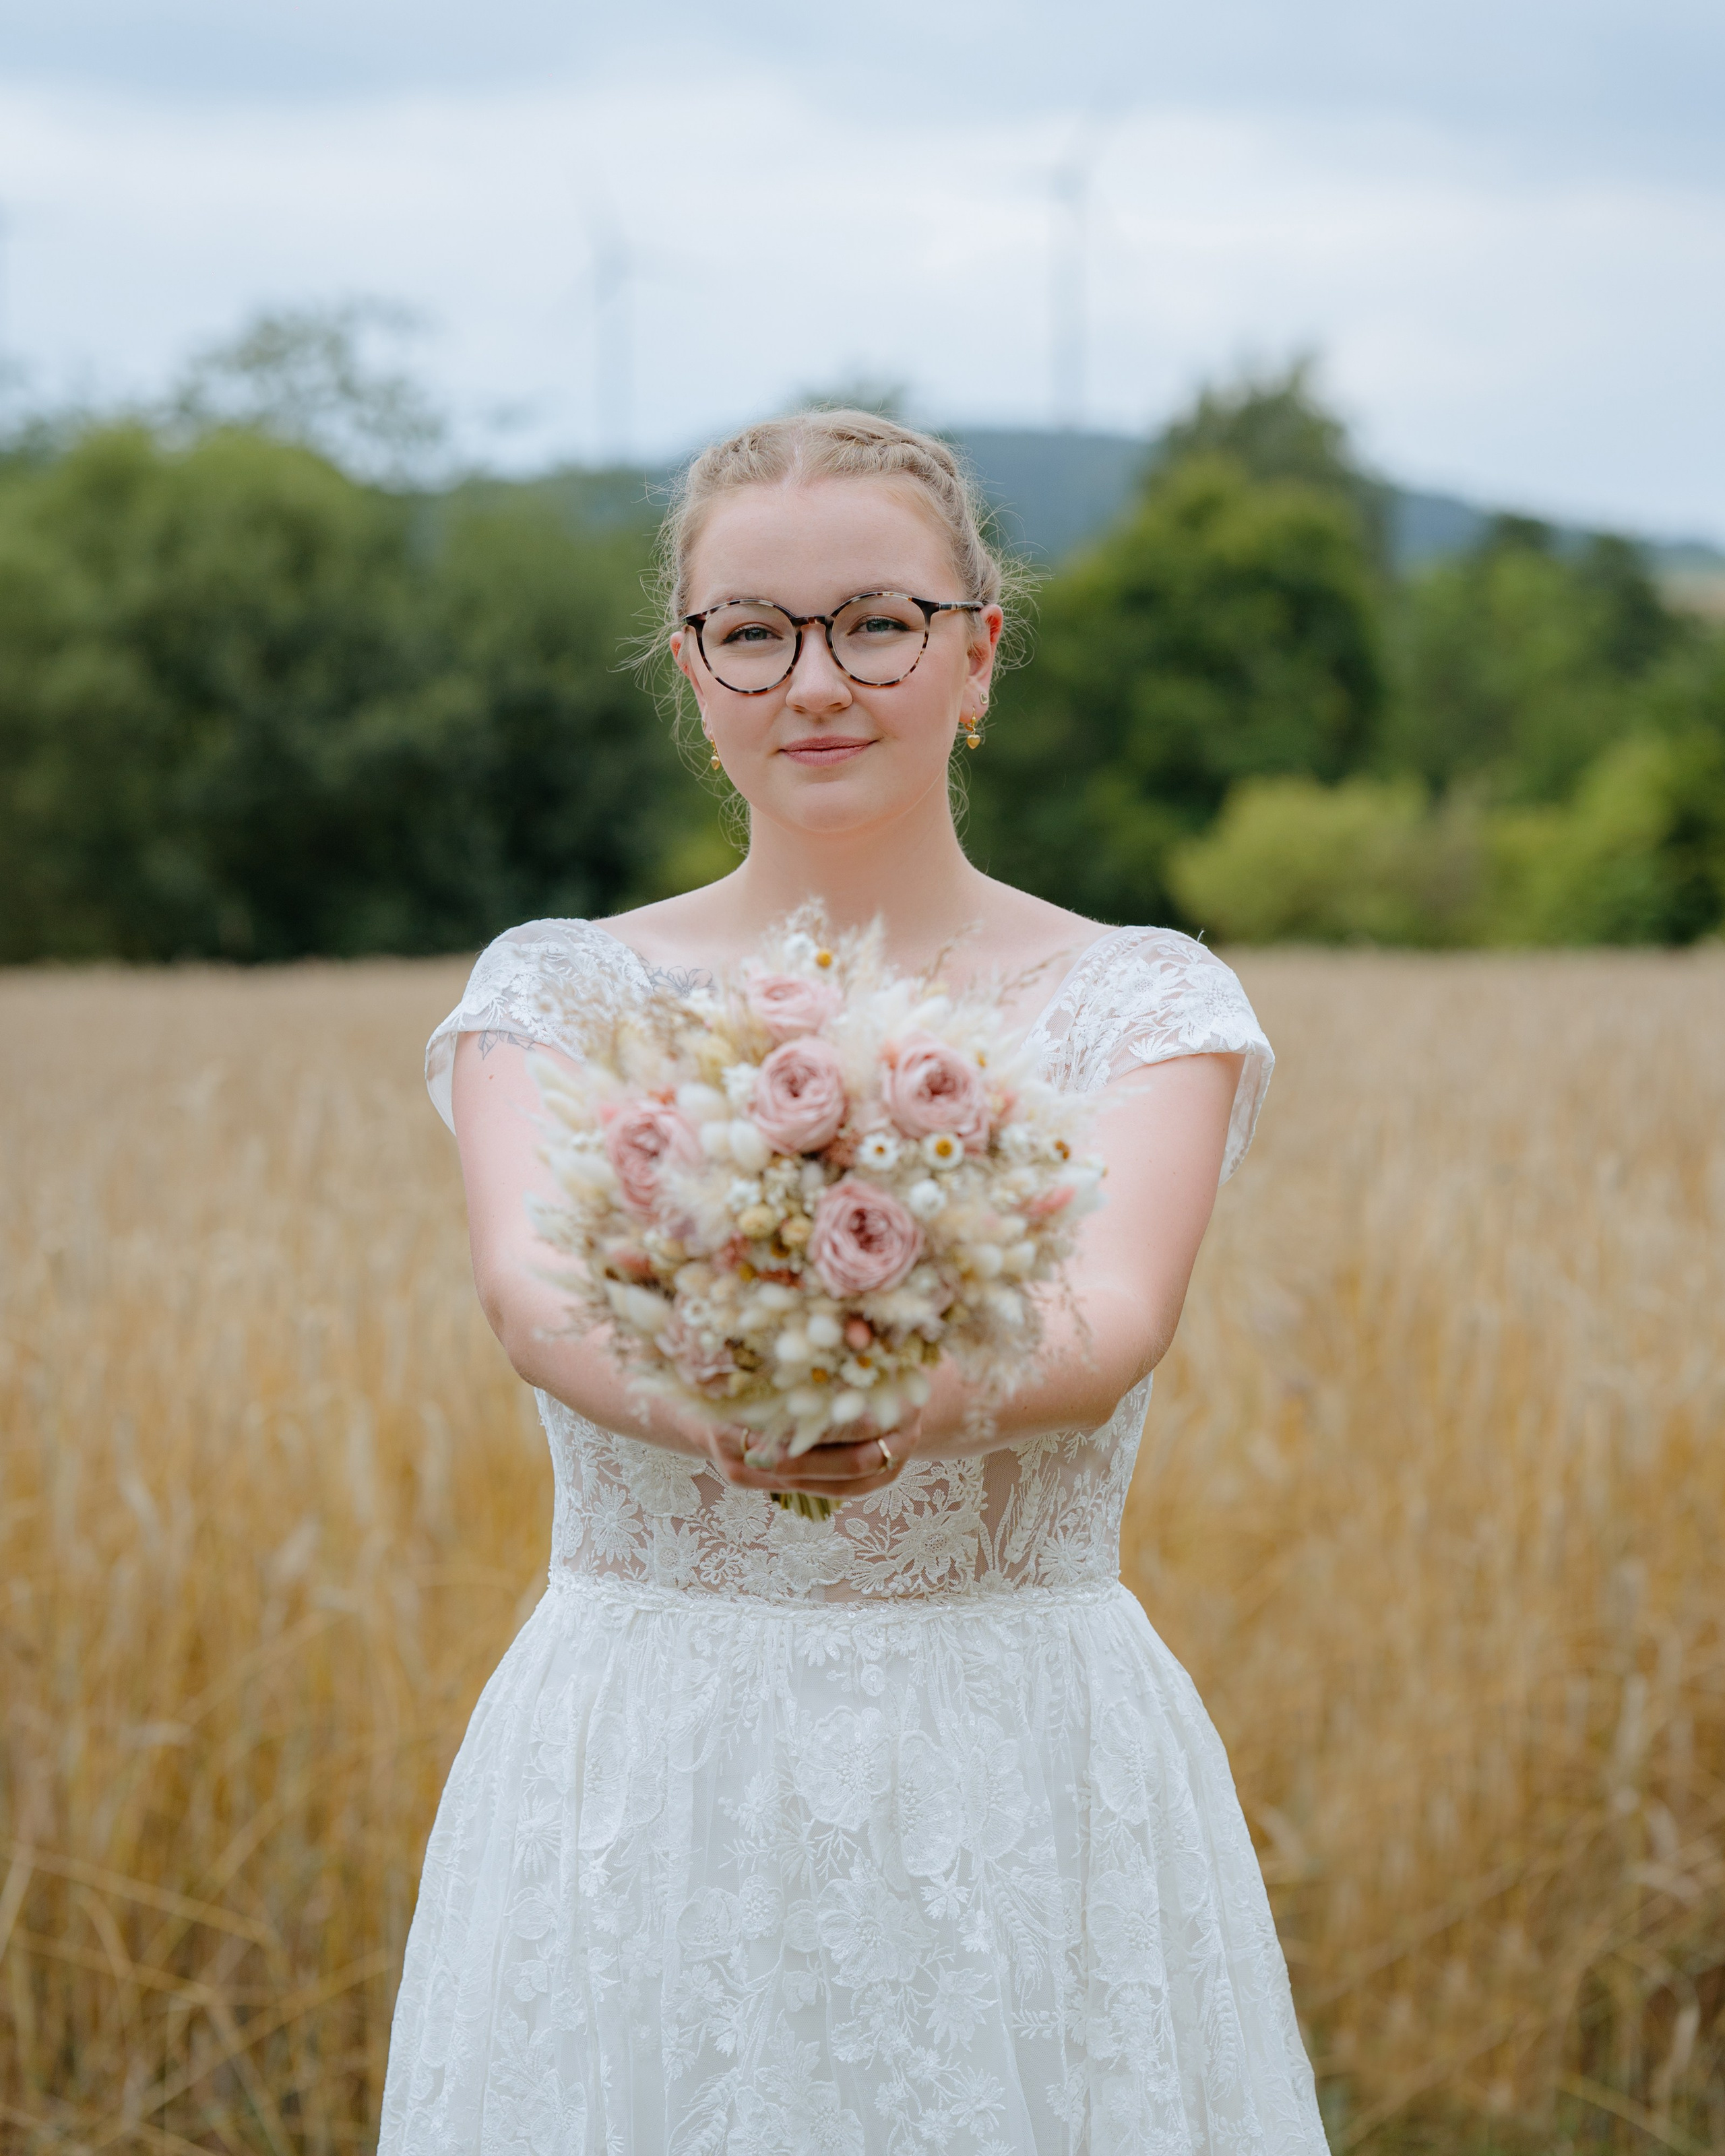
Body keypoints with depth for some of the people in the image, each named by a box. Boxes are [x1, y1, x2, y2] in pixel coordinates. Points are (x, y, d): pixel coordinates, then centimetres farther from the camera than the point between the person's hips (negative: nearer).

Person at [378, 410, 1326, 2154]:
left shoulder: (1146, 1004, 1)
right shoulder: (555, 991, 2)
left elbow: (1117, 1313, -18)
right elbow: (531, 1286, -18)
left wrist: (934, 1402, -41)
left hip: (1030, 1781, 0)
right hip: (646, 1786, 0)